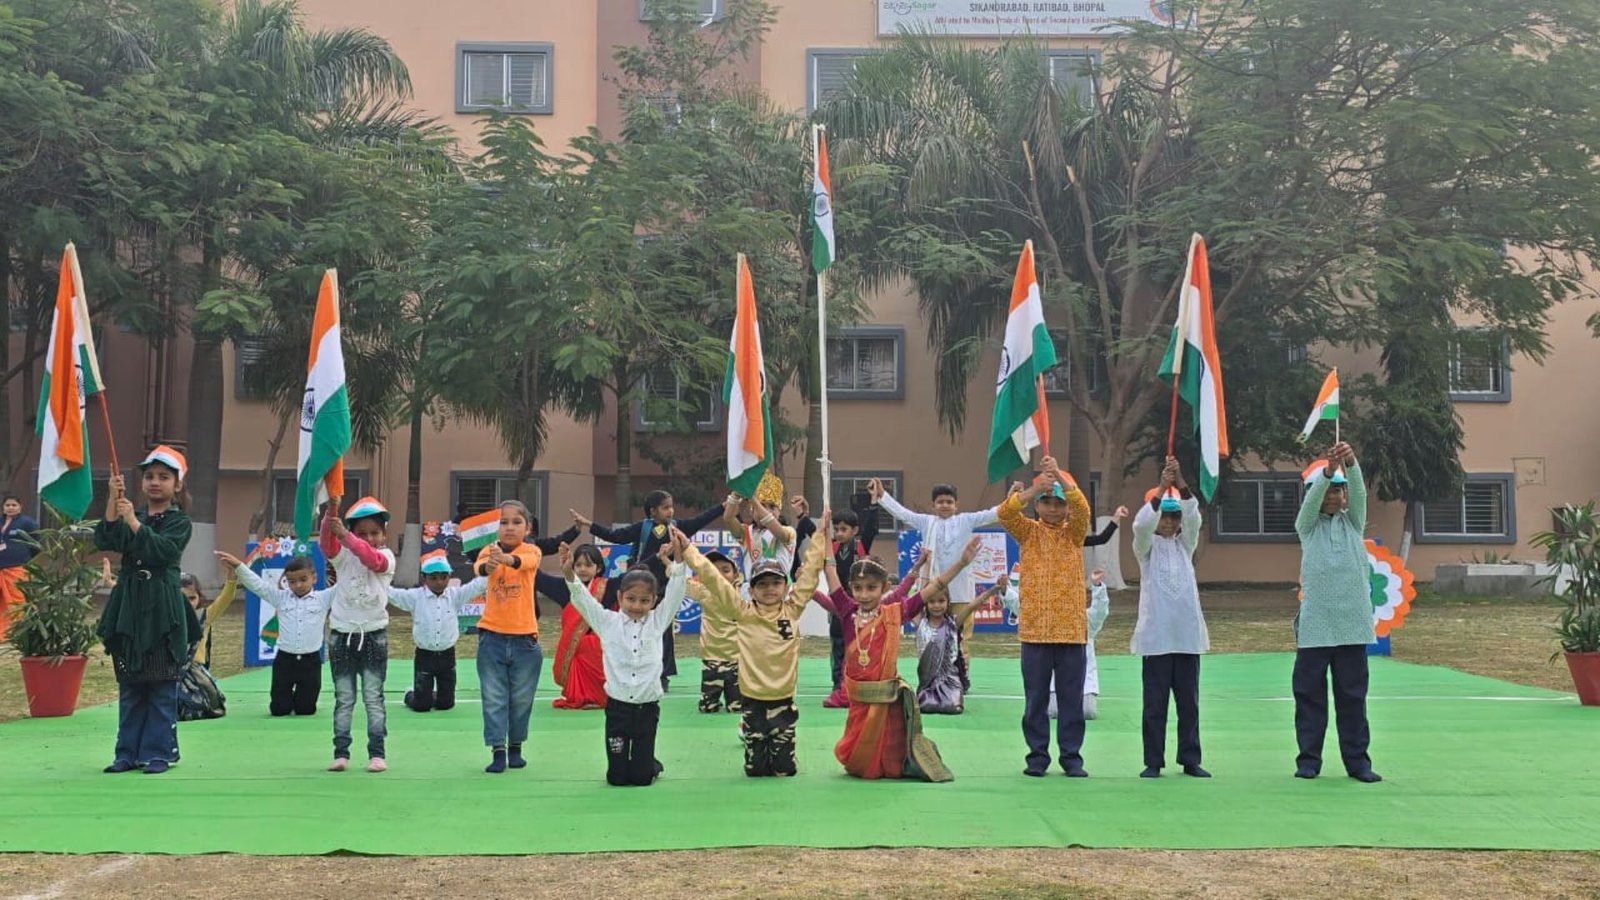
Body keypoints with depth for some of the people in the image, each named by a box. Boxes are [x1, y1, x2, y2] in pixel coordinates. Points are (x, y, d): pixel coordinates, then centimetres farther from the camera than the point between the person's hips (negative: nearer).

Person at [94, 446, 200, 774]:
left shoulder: (179, 521, -1)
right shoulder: (130, 515, 13)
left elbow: (163, 550, -18)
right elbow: (104, 541, -4)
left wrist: (133, 522, -24)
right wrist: (113, 501, -13)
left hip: (162, 609, -5)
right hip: (129, 605, 5)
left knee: (162, 686, -2)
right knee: (129, 686, 8)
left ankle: (158, 753, 4)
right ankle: (128, 752, 14)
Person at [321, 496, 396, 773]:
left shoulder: (386, 557, -4)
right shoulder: (343, 555, 0)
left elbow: (372, 560, -28)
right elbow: (327, 542, -21)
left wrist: (346, 536, -42)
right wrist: (331, 510, -39)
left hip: (373, 634, -1)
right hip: (342, 634, 2)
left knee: (373, 696, 1)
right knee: (343, 698, 6)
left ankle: (377, 753, 4)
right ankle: (341, 753, 9)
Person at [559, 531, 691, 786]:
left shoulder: (657, 622, 3)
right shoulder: (608, 622, 2)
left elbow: (675, 594, -7)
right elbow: (583, 599, -7)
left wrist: (679, 559, -21)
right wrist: (570, 574, -25)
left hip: (647, 707, 0)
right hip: (617, 706, 0)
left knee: (641, 777, 4)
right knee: (617, 776, 3)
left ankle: (652, 766, 37)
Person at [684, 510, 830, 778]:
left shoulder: (793, 610, 0)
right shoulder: (743, 613, -4)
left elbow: (809, 572, 4)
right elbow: (713, 580, -7)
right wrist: (688, 550, -10)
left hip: (784, 702, 1)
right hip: (753, 703, -1)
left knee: (785, 769, 5)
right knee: (755, 769, 7)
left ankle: (779, 747, 38)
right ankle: (753, 740, 39)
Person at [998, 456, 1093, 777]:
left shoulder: (1073, 533, 6)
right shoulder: (1028, 532, 7)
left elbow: (1083, 509, -14)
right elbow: (1004, 513, -12)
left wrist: (1060, 477, -27)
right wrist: (1034, 490, -26)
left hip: (1072, 628, 0)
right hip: (1034, 629, 0)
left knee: (1071, 698, 4)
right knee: (1036, 699, 5)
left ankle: (1071, 756, 12)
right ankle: (1038, 755, 13)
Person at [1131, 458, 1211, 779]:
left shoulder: (1185, 544, 12)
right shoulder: (1146, 547, 4)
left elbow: (1193, 516, -7)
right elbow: (1141, 525, -18)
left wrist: (1181, 483, -22)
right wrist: (1161, 487, -28)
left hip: (1187, 634, 3)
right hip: (1156, 635, -3)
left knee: (1189, 702, 7)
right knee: (1155, 703, 0)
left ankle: (1190, 760, 14)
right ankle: (1153, 762, 6)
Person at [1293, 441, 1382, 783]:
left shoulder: (1354, 521, 13)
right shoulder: (1307, 525, 9)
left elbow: (1359, 491, -6)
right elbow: (1311, 500, -12)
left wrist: (1351, 463, -28)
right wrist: (1327, 470, -32)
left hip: (1352, 621, 1)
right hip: (1314, 623, -1)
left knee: (1353, 694, 4)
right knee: (1309, 692, 0)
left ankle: (1357, 760, 8)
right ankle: (1308, 759, 7)